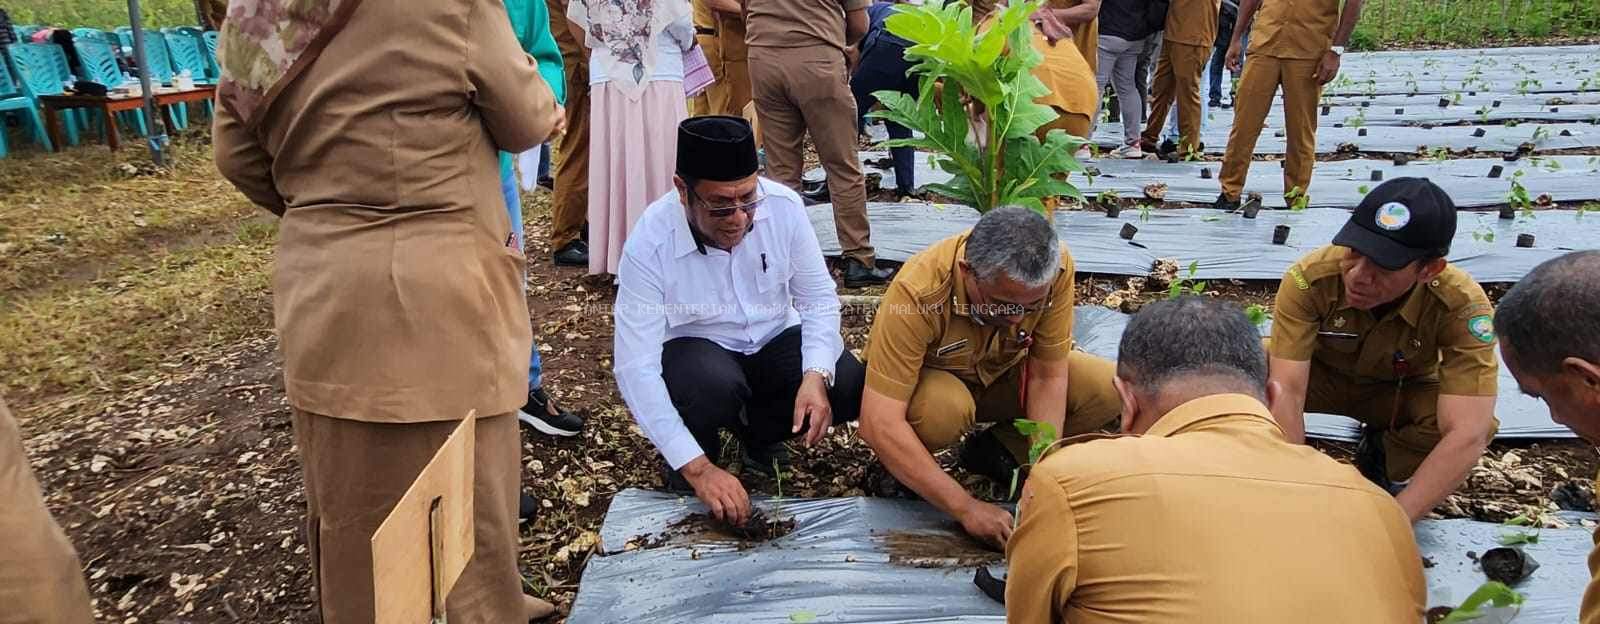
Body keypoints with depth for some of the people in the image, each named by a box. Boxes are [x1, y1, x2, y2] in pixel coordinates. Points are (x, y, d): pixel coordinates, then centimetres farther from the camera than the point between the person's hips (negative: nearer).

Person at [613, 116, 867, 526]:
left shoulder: (784, 206, -19)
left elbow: (819, 297, -9)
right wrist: (697, 467, -33)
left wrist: (816, 376, -28)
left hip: (774, 340, 3)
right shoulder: (650, 245, -26)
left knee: (852, 387, -21)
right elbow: (635, 366, -27)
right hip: (696, 350, -3)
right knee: (716, 385, -36)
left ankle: (757, 432, 9)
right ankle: (691, 455, 0)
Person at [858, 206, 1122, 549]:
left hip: (1001, 373, 4)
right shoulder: (917, 292, -38)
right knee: (945, 409, -38)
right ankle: (899, 467, -5)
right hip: (929, 379, -4)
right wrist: (966, 507, -40)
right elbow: (878, 423, -39)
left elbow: (1047, 377, -16)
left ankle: (994, 450, 1)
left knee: (1110, 388, -17)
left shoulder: (1056, 267, -27)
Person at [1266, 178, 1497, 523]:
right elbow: (1286, 391, -37)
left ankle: (1382, 455, 2)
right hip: (1322, 374, 0)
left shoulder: (1462, 304, -33)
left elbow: (1467, 435, -39)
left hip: (1405, 391, 1)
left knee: (1478, 424, -31)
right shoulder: (1310, 278, -35)